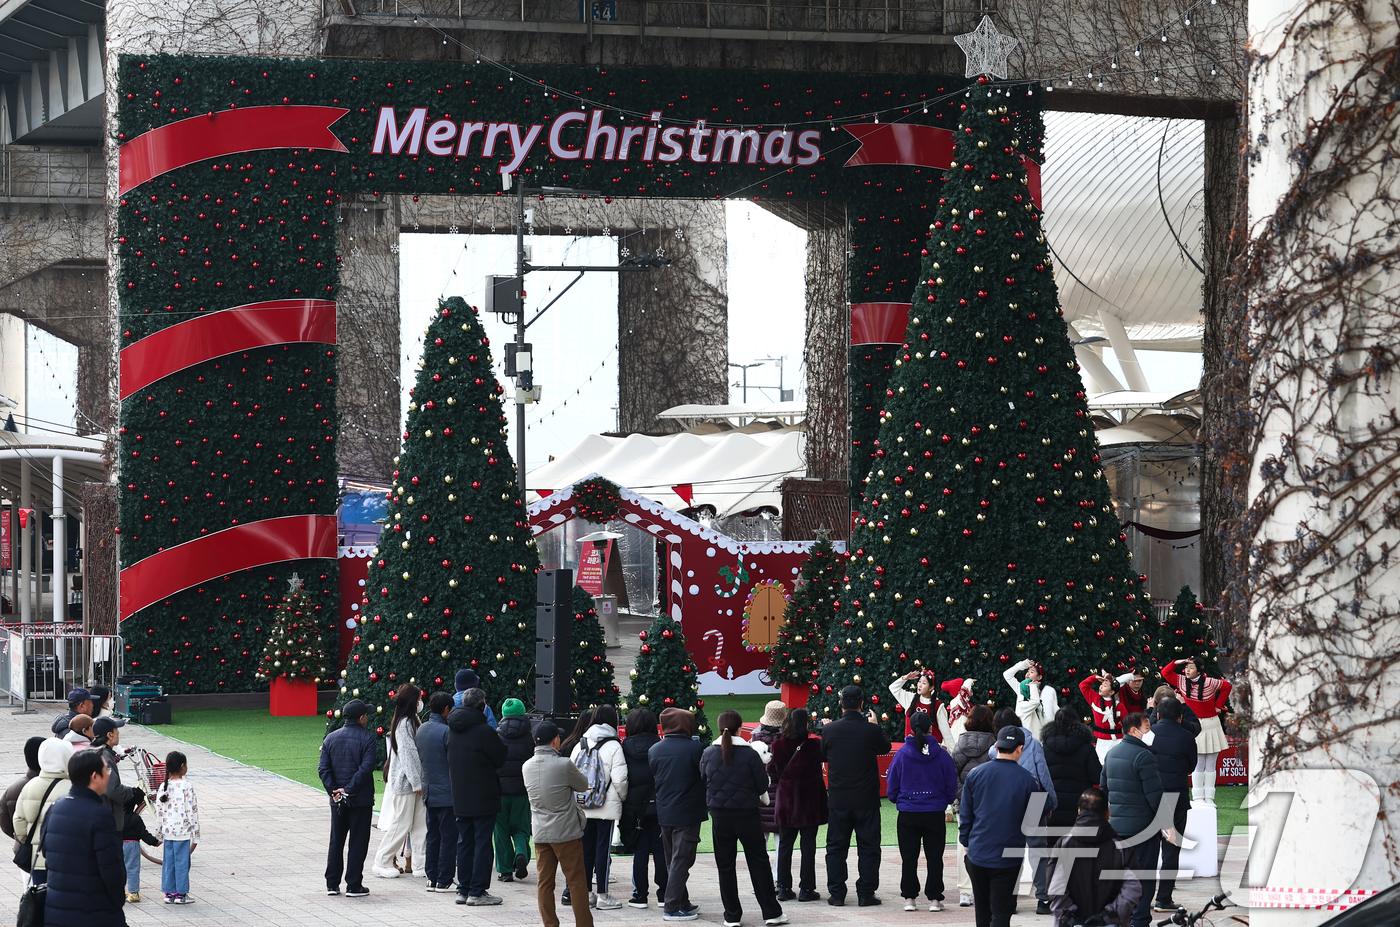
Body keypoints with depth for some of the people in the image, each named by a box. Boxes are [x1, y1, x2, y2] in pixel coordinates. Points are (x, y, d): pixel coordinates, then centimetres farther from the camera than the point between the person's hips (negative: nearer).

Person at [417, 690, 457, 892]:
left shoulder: (421, 729, 8)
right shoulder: (446, 731, -16)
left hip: (429, 791, 8)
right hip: (446, 792, -8)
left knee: (433, 836, 13)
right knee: (448, 837, -2)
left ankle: (432, 878, 14)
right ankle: (444, 881, -2)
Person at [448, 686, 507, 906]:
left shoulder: (453, 731, 7)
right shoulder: (483, 731, -17)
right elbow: (500, 760, -7)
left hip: (459, 798, 7)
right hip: (483, 798, -7)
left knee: (464, 842, 13)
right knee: (482, 842, -1)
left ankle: (463, 889, 16)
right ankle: (477, 891, -1)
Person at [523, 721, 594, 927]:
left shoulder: (527, 767, 1)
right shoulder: (564, 765, -16)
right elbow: (583, 785, -1)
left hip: (540, 832, 5)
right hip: (566, 831, -5)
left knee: (544, 883, 7)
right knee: (577, 881, 4)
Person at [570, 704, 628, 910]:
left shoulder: (580, 745, 5)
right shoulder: (613, 747, -9)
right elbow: (619, 779, -12)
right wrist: (622, 797, 6)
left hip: (583, 807, 5)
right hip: (607, 807, -5)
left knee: (586, 847, 11)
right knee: (603, 848, -1)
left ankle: (585, 893, 15)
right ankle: (602, 896, 1)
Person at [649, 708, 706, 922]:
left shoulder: (654, 750, 1)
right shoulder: (694, 748, -16)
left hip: (664, 813, 6)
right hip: (688, 813, -6)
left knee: (672, 862, 16)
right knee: (681, 861, -2)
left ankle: (683, 904, 23)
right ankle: (672, 908, -3)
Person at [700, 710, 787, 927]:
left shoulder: (708, 754, -6)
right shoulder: (750, 754, -11)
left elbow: (702, 779, 8)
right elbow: (762, 786, -4)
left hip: (719, 815, 1)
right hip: (747, 814, -1)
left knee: (726, 866, 9)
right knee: (759, 862, 8)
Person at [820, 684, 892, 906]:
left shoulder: (829, 730, -7)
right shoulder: (871, 730, -12)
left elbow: (823, 755, 10)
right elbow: (885, 748, 8)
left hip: (838, 800, 2)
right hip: (866, 800, -2)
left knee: (836, 847, 10)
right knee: (868, 847, 7)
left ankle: (836, 893, 9)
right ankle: (866, 893, 6)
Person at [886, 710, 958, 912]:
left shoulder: (902, 754, -6)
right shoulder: (941, 755, -6)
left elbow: (891, 786, 2)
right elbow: (951, 785, 2)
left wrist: (898, 800, 23)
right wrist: (946, 800, 22)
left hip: (908, 814, 0)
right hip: (935, 813, 0)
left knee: (909, 858, 8)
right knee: (934, 857, 7)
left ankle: (909, 897, 9)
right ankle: (934, 898, 7)